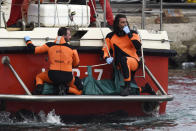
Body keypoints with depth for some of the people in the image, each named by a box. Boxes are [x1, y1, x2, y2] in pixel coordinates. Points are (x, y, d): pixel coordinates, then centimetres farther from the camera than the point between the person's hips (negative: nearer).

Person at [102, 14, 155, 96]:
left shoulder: (132, 33, 6)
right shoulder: (111, 36, 9)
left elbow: (138, 47, -10)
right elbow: (105, 50, 7)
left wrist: (129, 34, -13)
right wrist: (107, 58, -14)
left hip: (134, 61, -3)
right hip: (120, 66, 3)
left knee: (124, 59, -40)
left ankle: (127, 87, -35)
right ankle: (145, 88, 26)